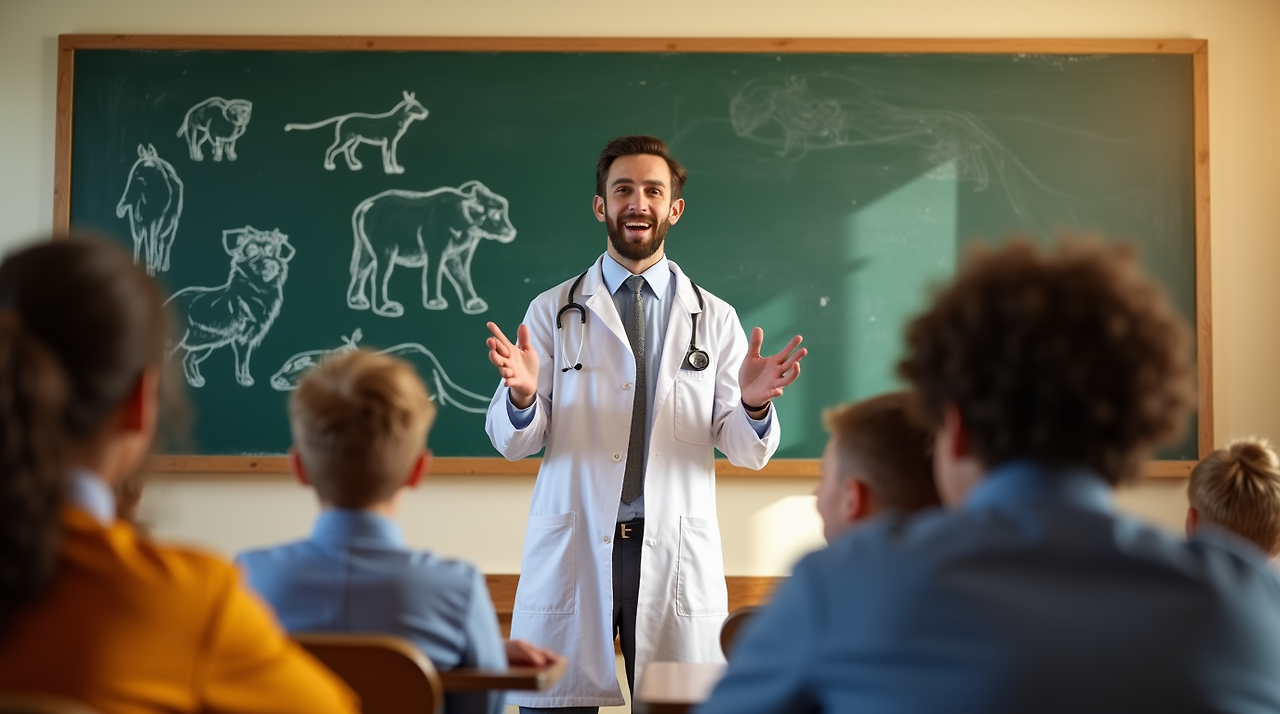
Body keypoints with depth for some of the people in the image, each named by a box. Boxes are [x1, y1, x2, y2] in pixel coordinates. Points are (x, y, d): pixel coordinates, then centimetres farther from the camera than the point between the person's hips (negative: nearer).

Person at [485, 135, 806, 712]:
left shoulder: (714, 319, 9)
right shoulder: (552, 312, 7)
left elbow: (747, 452, 4)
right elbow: (515, 442, 1)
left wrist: (754, 405, -18)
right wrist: (522, 396, -20)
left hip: (675, 554, 1)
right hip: (572, 550, 0)